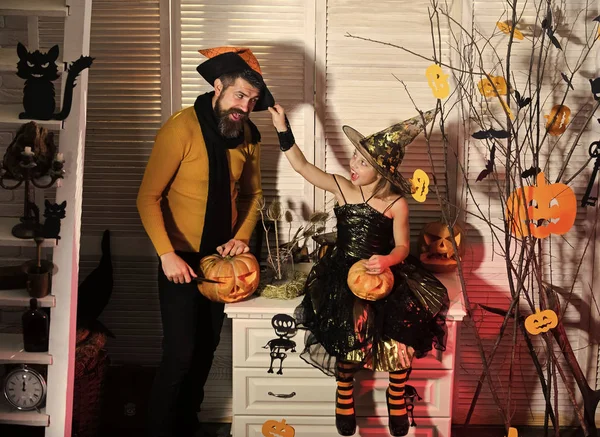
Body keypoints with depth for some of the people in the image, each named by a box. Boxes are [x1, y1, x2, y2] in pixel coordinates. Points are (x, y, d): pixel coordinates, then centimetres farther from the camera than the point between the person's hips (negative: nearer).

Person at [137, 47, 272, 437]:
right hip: (181, 259, -5)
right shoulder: (181, 128, -18)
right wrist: (167, 255, -25)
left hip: (222, 257, 6)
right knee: (180, 354, -7)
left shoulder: (249, 134, -1)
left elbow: (252, 194, 10)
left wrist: (241, 237, -7)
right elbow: (148, 198, -17)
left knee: (206, 350, 15)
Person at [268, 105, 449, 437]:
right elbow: (302, 166, 0)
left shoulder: (396, 203, -4)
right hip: (343, 272, 1)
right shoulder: (342, 188, 0)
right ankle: (344, 392, 7)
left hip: (383, 273, -1)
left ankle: (397, 394, 6)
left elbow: (402, 246, -5)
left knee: (404, 324, -22)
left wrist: (387, 261, -27)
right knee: (348, 327, -24)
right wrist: (282, 127, -5)